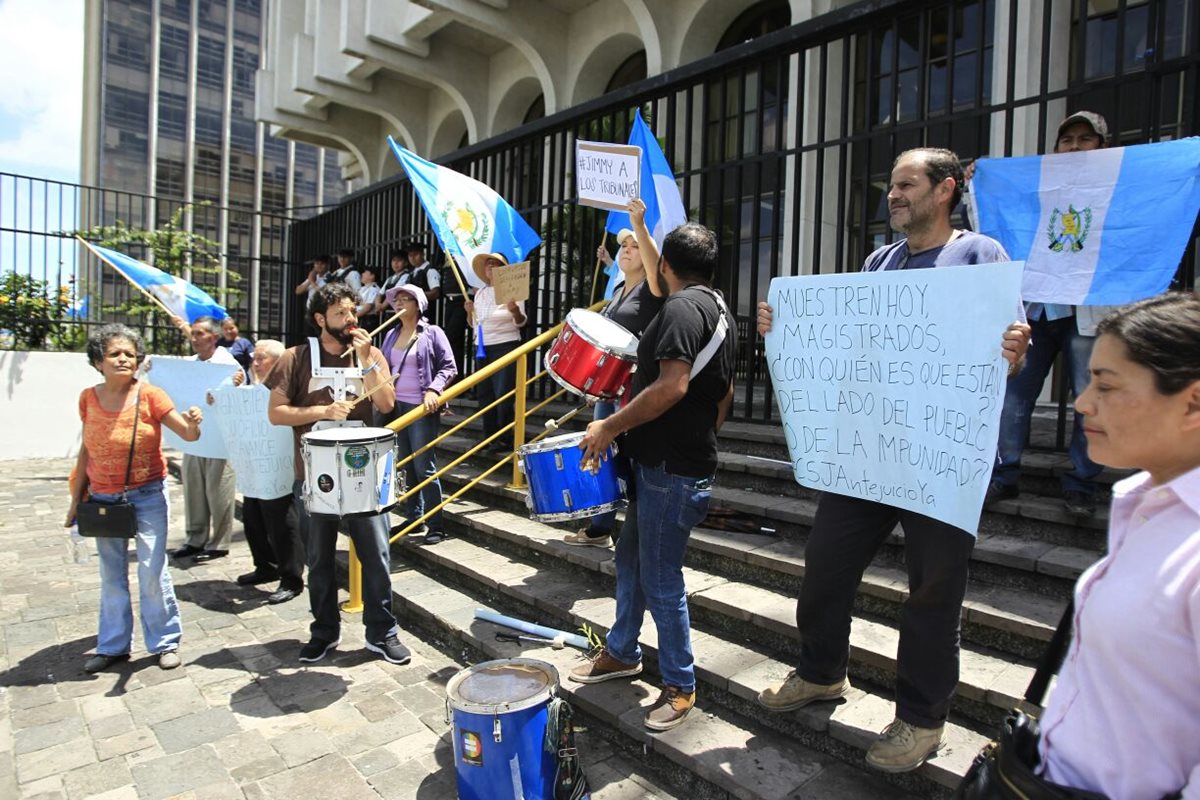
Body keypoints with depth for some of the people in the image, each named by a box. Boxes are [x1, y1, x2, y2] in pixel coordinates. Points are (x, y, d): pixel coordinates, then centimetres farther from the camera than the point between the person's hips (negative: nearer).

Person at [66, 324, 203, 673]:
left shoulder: (149, 395, -11)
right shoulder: (89, 398, 0)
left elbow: (189, 435, -17)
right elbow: (86, 449, 9)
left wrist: (191, 423, -41)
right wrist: (76, 498, 11)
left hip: (147, 495, -4)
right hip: (103, 498, 4)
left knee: (152, 571, -3)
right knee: (111, 575, 14)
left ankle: (165, 642, 13)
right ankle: (113, 645, 28)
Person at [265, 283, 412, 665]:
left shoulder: (371, 354, 4)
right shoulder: (296, 358, 0)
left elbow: (386, 404, -9)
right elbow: (275, 412, -4)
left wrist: (365, 359, -15)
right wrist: (324, 411, -15)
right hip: (314, 475, 0)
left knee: (376, 555, 2)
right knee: (319, 559, 13)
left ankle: (383, 633, 17)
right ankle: (324, 631, 31)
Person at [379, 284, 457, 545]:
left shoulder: (432, 333, -3)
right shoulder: (391, 334, 14)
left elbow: (449, 367, -8)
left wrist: (434, 390, -22)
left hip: (421, 408, -6)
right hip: (395, 406, 6)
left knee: (424, 467, -7)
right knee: (405, 465, 11)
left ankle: (436, 526, 1)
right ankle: (415, 519, 22)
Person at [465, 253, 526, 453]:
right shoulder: (480, 293, 14)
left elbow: (521, 323, -12)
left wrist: (515, 311, -33)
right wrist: (470, 312, 0)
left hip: (505, 346, -7)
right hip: (483, 348, 7)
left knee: (503, 394, -8)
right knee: (484, 393, 9)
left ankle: (504, 439, -1)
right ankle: (489, 436, 18)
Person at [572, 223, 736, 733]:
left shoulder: (682, 307, -16)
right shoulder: (720, 311, 15)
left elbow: (672, 386, -29)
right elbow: (724, 392, 21)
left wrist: (610, 427, -21)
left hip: (671, 470, -10)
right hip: (664, 462, 10)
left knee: (661, 581, 1)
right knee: (630, 558, 20)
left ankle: (680, 686, 19)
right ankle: (621, 653, 37)